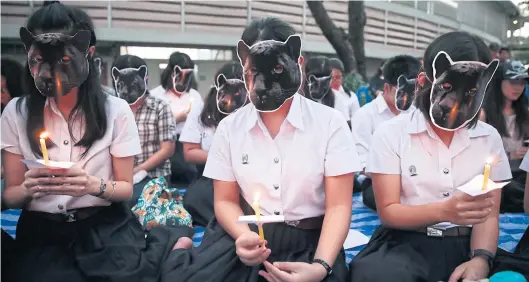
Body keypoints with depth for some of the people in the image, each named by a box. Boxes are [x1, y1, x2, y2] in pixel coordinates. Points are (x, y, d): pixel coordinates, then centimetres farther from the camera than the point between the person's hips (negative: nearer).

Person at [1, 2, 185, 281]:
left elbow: (126, 188, 2)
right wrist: (28, 189, -20)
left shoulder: (115, 111, -3)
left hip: (106, 229, 0)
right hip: (42, 232, 1)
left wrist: (95, 185, -20)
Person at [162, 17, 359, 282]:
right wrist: (242, 235, -15)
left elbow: (338, 206, -6)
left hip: (308, 243, -1)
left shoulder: (330, 123, -3)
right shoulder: (229, 128, 4)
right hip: (247, 237, 1)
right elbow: (225, 200, 7)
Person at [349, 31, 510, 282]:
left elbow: (488, 214, 4)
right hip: (406, 244, -4)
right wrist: (443, 211, -24)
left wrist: (481, 259, -16)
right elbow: (388, 212, -7)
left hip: (466, 245, 4)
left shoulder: (489, 138, 6)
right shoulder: (391, 133, -4)